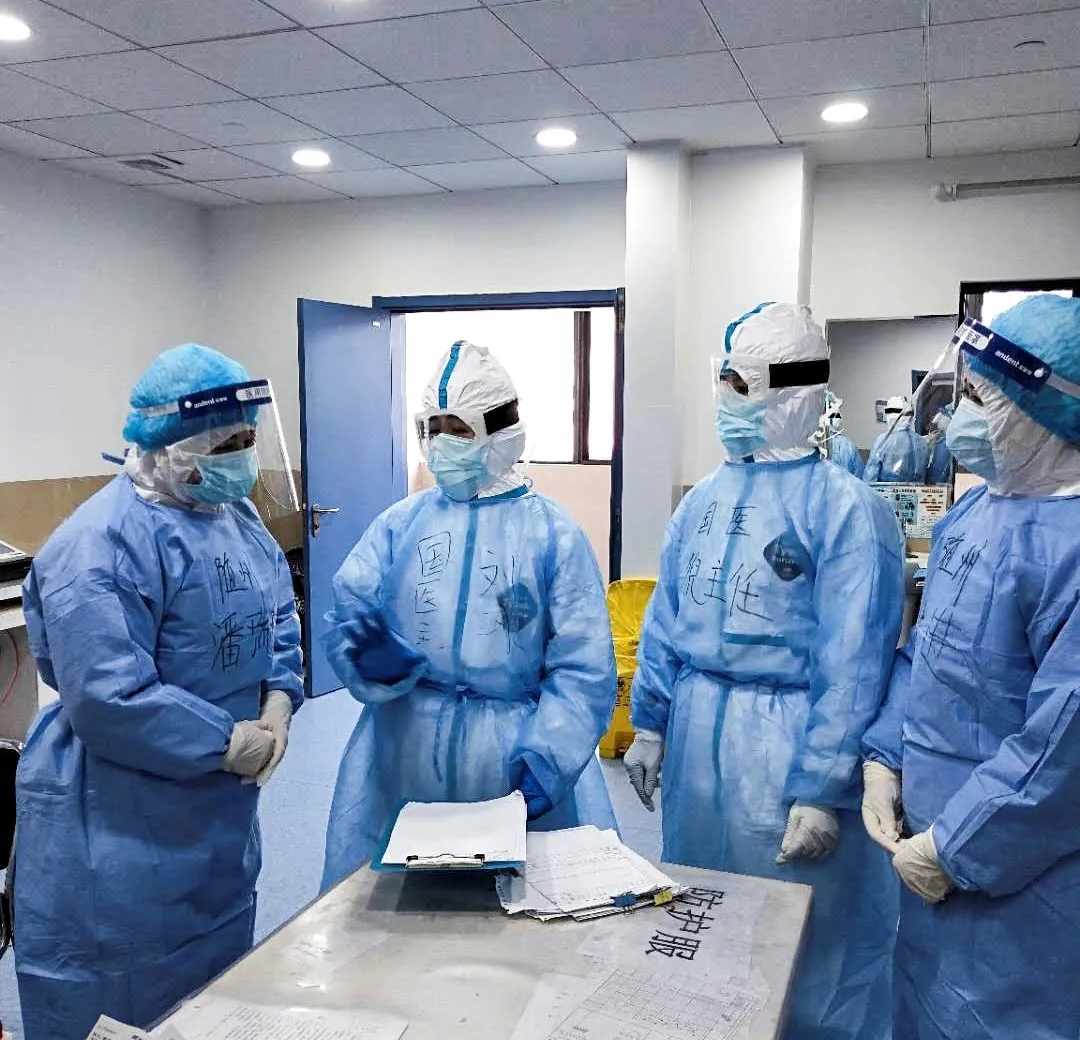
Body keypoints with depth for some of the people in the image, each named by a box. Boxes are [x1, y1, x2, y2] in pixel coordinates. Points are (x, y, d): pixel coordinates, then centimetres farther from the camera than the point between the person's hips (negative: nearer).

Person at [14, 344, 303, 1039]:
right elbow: (108, 699, -30)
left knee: (217, 983, 25)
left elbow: (278, 618, 9)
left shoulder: (238, 517, 4)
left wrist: (279, 702, -9)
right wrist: (227, 744, -22)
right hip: (120, 831, -8)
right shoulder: (102, 544, -24)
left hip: (222, 810, 8)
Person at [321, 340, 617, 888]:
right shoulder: (399, 523, 5)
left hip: (514, 749, -2)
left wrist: (547, 756, -18)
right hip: (407, 741, 2)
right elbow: (347, 615, -3)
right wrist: (368, 652, -25)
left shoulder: (552, 532, -3)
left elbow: (583, 668, -7)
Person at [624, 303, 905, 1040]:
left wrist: (822, 790, -17)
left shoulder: (846, 507, -14)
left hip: (786, 740, -6)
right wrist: (650, 723, 11)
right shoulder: (705, 498, 6)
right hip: (698, 730, 7)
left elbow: (852, 663, -16)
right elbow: (666, 618, 11)